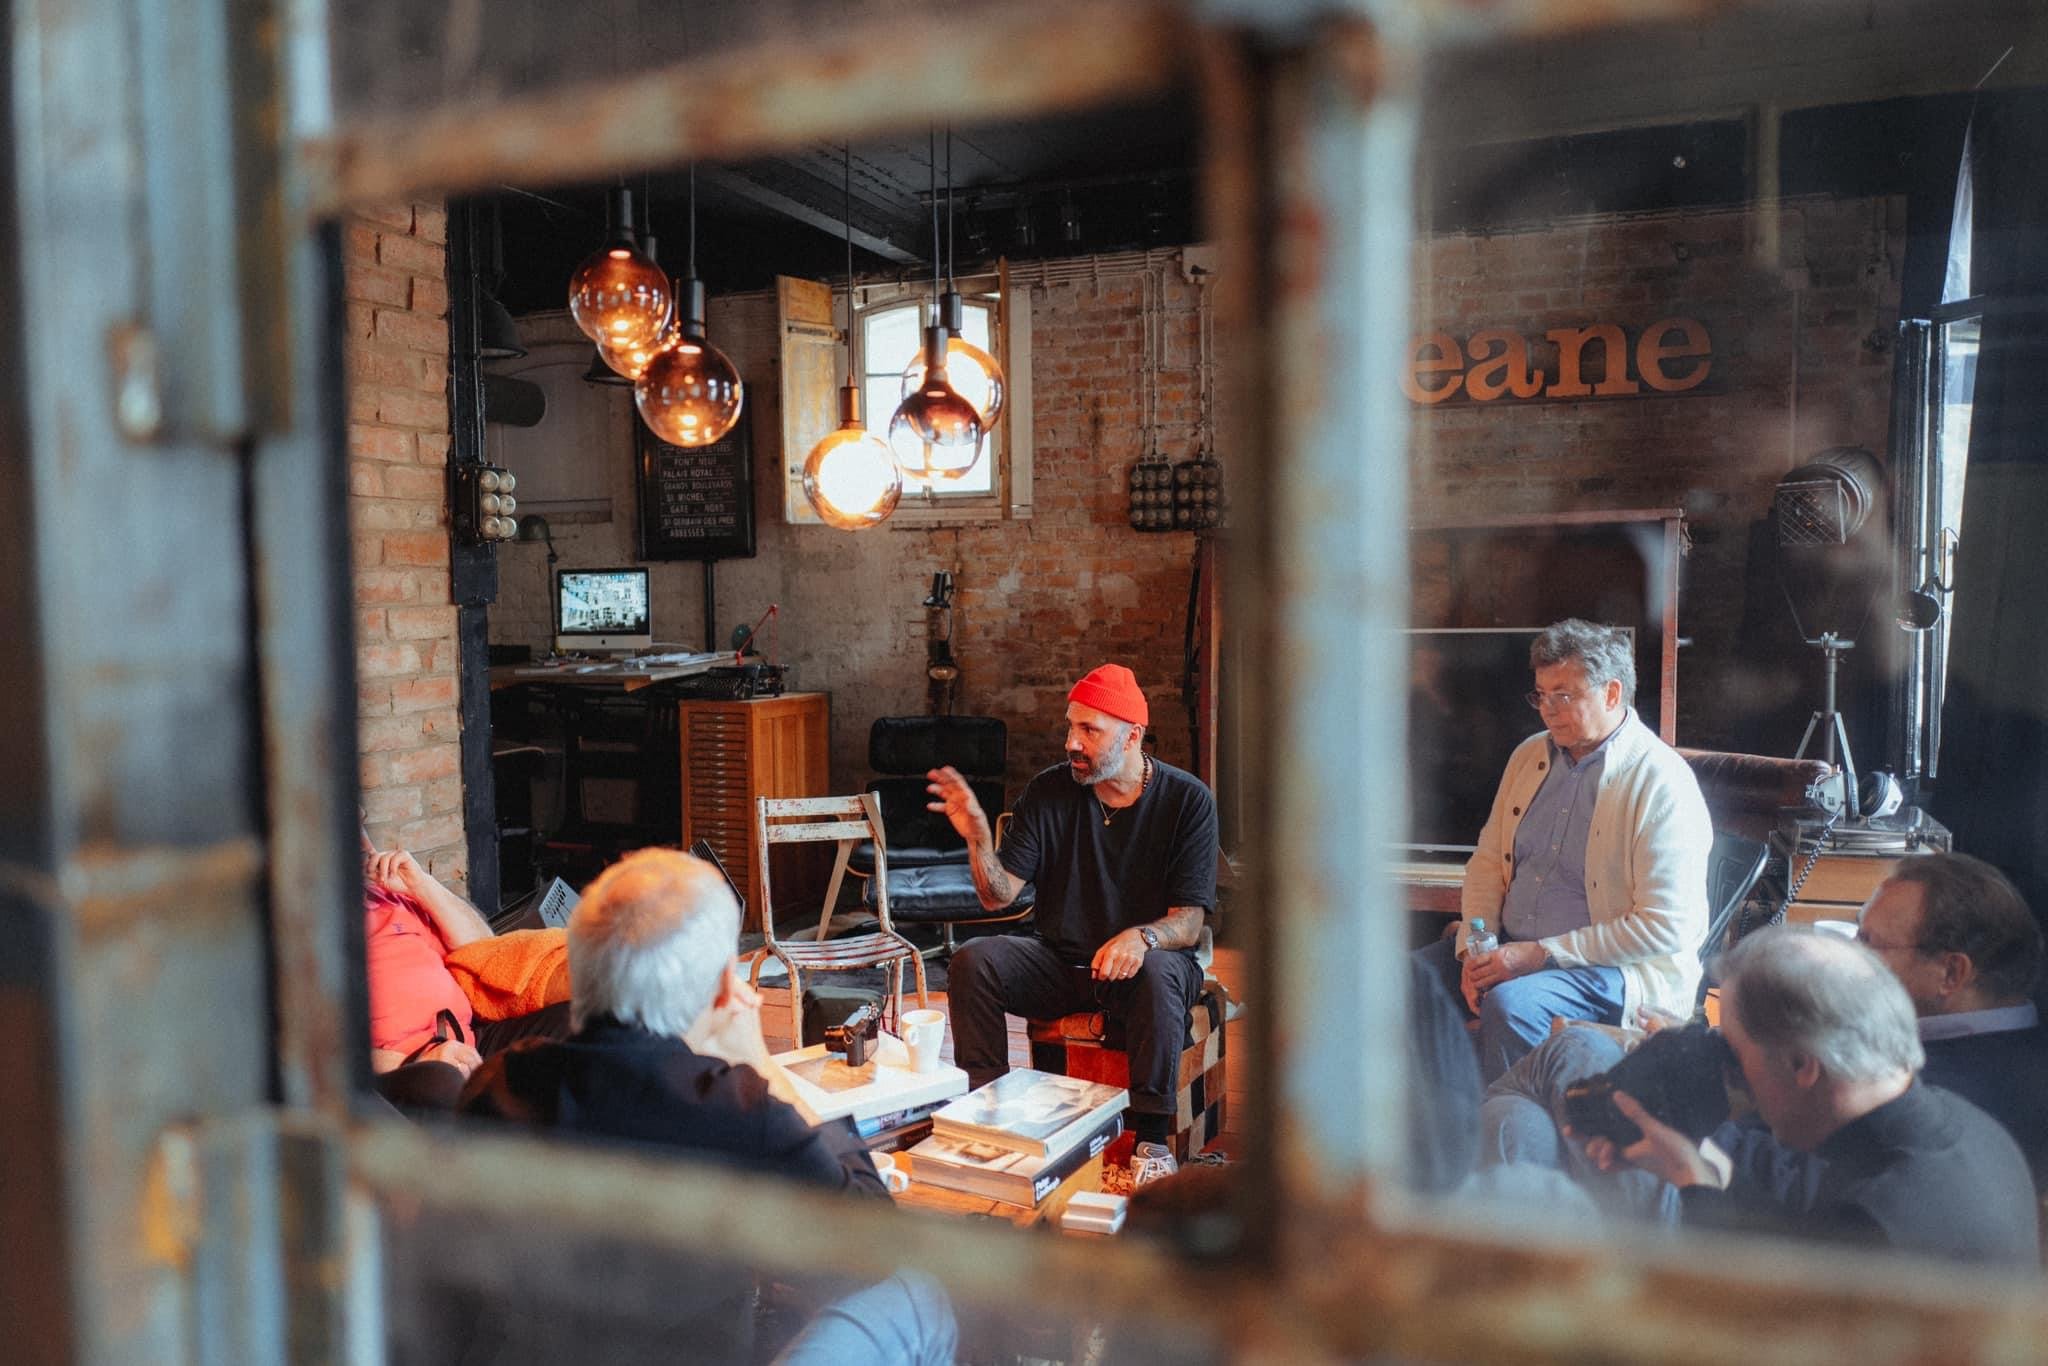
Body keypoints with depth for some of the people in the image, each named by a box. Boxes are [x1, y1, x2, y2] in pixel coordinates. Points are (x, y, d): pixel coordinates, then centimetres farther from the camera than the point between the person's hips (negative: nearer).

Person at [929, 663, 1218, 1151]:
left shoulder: (1188, 799, -8)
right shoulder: (1048, 791, -1)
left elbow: (1189, 923, -13)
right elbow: (999, 895, -5)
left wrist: (1142, 937, -36)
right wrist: (978, 838, -25)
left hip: (1143, 961, -3)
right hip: (1058, 959, 3)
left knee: (1156, 974, -37)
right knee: (971, 960, -22)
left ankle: (1151, 1138, -25)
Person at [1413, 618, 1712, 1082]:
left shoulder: (1661, 783, -13)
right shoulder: (1530, 755, 10)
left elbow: (1664, 926, -17)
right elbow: (1487, 861, 13)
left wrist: (1541, 954, -19)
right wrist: (1475, 948, -4)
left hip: (1619, 968, -7)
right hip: (1509, 948, 7)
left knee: (1509, 1005, -35)